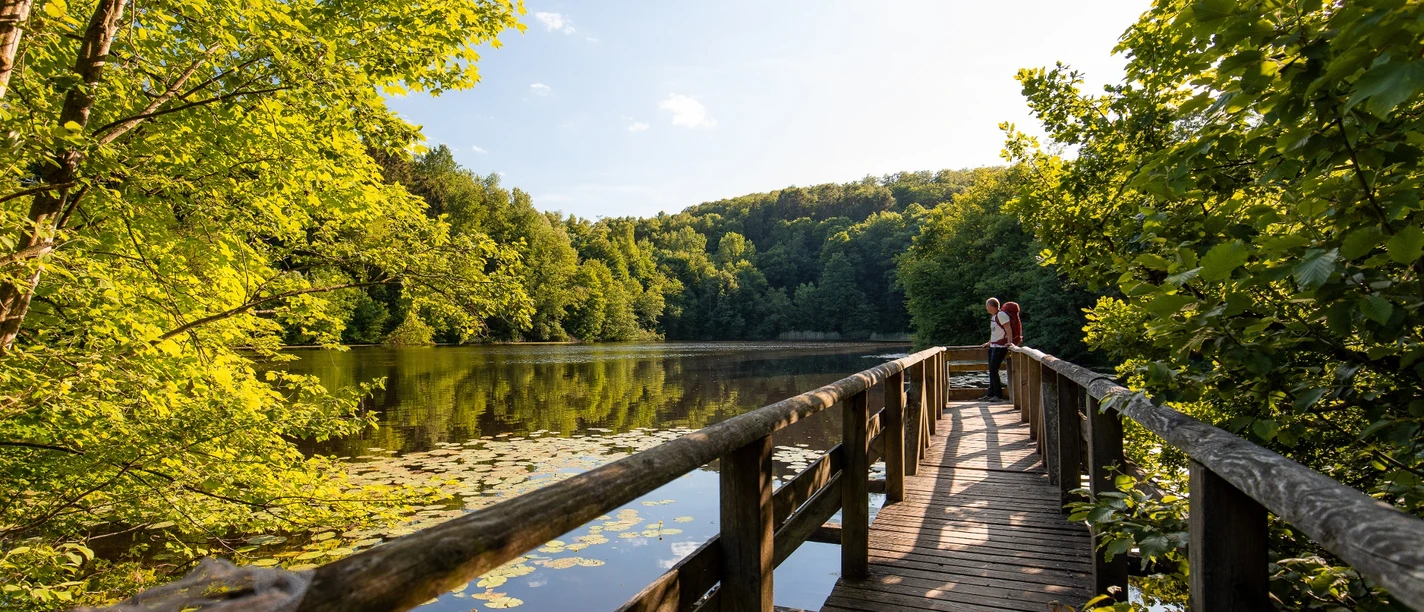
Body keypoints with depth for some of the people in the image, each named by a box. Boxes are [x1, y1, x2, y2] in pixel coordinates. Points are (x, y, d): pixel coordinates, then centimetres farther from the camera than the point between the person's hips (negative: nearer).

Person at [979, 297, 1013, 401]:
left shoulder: (1001, 315, -12)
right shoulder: (993, 316, 17)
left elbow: (1008, 330, -18)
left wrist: (1009, 342, -27)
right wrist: (989, 343, 32)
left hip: (1000, 347, -10)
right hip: (993, 346, 10)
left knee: (993, 370, -11)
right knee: (991, 371, 10)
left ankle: (998, 396, -5)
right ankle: (990, 394, 14)